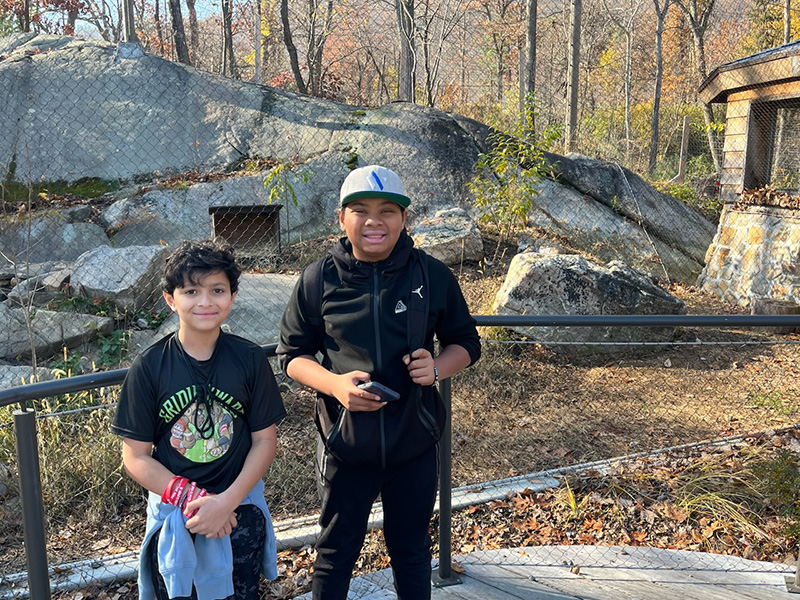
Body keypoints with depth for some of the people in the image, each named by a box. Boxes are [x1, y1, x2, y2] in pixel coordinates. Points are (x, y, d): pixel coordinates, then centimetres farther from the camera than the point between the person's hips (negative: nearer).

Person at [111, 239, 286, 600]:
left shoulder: (250, 359, -9)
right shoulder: (148, 368, -11)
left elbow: (265, 440, -5)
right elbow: (136, 457, -8)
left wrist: (226, 502, -16)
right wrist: (191, 499, -18)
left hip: (239, 509, 1)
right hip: (172, 513, 0)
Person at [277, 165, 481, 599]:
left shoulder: (433, 276, -4)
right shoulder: (318, 279, -7)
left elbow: (466, 343, 6)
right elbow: (292, 354, 0)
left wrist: (436, 368, -16)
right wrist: (334, 384, -19)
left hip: (414, 444, 1)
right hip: (346, 444, -1)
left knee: (411, 549, 20)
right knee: (336, 552, 15)